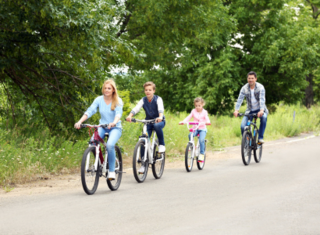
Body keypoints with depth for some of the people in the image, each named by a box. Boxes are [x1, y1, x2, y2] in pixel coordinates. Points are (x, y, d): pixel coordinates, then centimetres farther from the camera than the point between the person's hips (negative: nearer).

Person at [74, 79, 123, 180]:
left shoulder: (118, 101, -7)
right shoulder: (99, 99, 0)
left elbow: (118, 113, -24)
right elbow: (90, 111, -10)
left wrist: (114, 122, -46)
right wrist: (80, 121, -27)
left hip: (115, 128, -3)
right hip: (102, 127, 3)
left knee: (110, 145, -33)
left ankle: (111, 171, -19)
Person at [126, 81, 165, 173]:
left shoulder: (158, 99, -11)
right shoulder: (143, 100, -3)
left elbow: (161, 109, -30)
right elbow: (136, 108, -19)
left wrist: (160, 117, -51)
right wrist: (130, 116, -39)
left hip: (159, 121, -3)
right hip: (148, 122, 3)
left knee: (157, 126, -39)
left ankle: (161, 144, -17)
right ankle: (143, 164, 0)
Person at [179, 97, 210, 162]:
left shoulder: (204, 112, 1)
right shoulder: (194, 111, 6)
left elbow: (207, 119, -8)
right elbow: (189, 117, 0)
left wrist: (207, 122, -33)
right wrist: (183, 121, -19)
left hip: (202, 129, -2)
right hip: (195, 128, 2)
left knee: (201, 140, -27)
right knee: (190, 135, -30)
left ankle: (201, 154, -19)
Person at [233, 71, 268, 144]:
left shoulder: (260, 87, -15)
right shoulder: (244, 88, -9)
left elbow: (262, 99, -28)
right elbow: (240, 99, -19)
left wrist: (261, 110, -44)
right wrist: (236, 110, -35)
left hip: (260, 110, -2)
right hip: (250, 110, 2)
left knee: (264, 117, -36)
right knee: (243, 126, -18)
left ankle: (260, 138, -28)